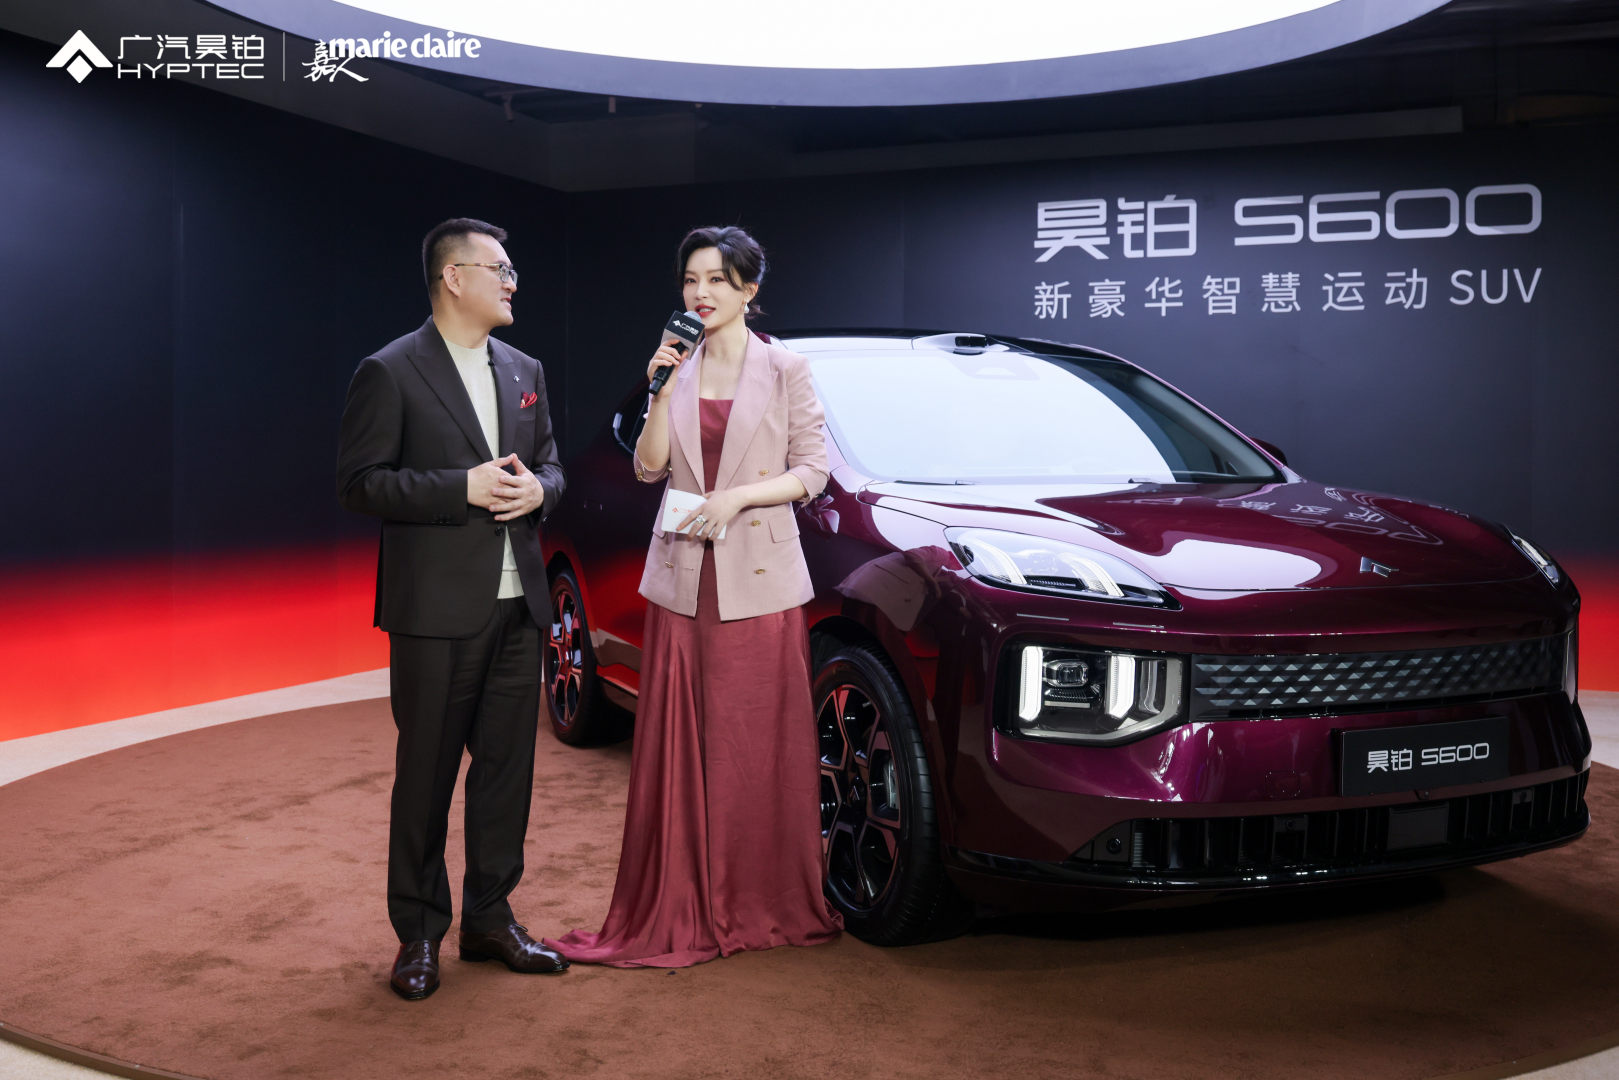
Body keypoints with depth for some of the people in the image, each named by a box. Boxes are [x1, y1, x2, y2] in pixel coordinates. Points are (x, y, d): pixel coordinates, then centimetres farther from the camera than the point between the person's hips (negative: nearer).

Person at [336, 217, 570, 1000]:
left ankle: (489, 918, 26)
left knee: (507, 767, 11)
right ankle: (419, 934, 18)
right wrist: (464, 488, -19)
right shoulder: (390, 373, -6)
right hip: (436, 610, -6)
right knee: (426, 774, 4)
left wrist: (537, 489, -5)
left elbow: (549, 465, 19)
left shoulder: (524, 372, 14)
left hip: (517, 606, 6)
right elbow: (358, 482, -11)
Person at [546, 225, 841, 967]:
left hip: (759, 579, -3)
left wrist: (736, 496, -14)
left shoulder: (785, 370, 0)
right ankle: (679, 910, 15)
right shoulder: (677, 369, 10)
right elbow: (650, 468, 6)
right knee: (677, 747, 5)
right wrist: (663, 391, -6)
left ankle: (761, 906, 17)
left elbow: (812, 470, -2)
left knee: (759, 749, 2)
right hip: (683, 579, 3)